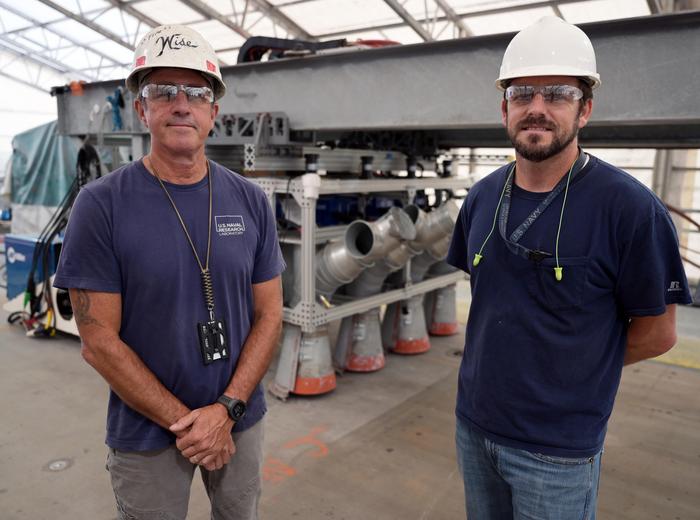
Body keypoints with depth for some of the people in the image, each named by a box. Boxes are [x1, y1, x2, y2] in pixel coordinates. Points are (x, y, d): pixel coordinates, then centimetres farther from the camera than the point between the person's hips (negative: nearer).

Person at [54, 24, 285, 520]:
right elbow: (99, 340, -12)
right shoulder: (101, 205, -12)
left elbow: (269, 315, -2)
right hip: (146, 433, -2)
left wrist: (226, 410, -11)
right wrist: (185, 421, -13)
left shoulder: (251, 200, -4)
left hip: (240, 420, 3)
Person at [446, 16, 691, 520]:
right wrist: (499, 360, 4)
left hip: (556, 448, -5)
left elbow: (657, 332, -9)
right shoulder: (481, 197, -1)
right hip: (473, 423, 5)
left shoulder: (631, 209, -18)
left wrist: (571, 367, -3)